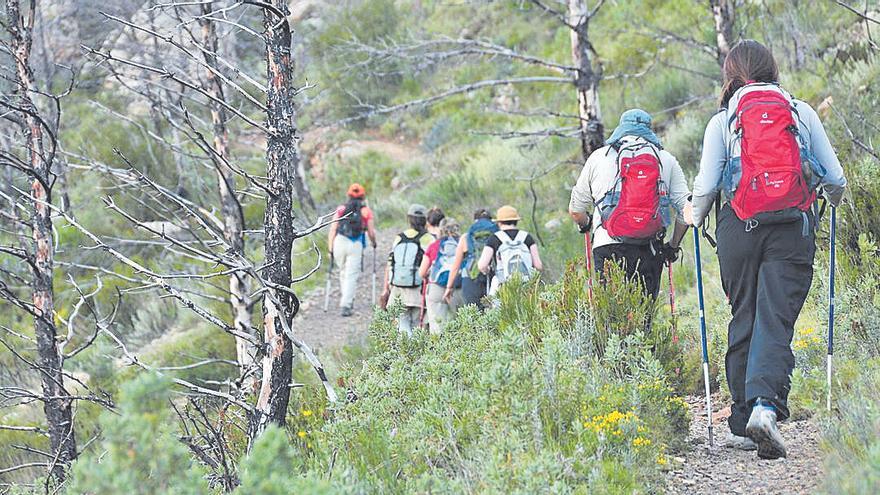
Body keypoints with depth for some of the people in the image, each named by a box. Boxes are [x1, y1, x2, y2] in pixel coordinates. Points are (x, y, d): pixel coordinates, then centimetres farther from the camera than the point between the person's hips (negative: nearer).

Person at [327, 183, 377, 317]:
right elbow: (371, 232, 5)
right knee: (351, 276, 0)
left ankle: (346, 299, 32)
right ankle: (346, 305, -8)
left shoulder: (341, 209, 9)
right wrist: (373, 242, 27)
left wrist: (331, 250, 8)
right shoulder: (367, 211, 5)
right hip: (356, 245, -2)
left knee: (343, 272, 22)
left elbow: (332, 230, 4)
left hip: (339, 243, 2)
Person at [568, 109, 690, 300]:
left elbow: (575, 210, 15)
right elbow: (686, 209, 7)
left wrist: (586, 225, 37)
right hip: (650, 252, 1)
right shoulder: (666, 159, 11)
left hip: (608, 248, -1)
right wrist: (673, 246, 20)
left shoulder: (598, 157, 11)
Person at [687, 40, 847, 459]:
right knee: (776, 319, -5)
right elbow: (835, 178, 10)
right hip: (794, 229, 0)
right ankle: (766, 404, -28)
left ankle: (743, 425, 11)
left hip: (739, 229, 0)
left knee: (744, 319, 9)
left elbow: (705, 186, 1)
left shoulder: (722, 121, 6)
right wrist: (832, 198, 33)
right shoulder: (802, 113, 9)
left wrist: (694, 218, 21)